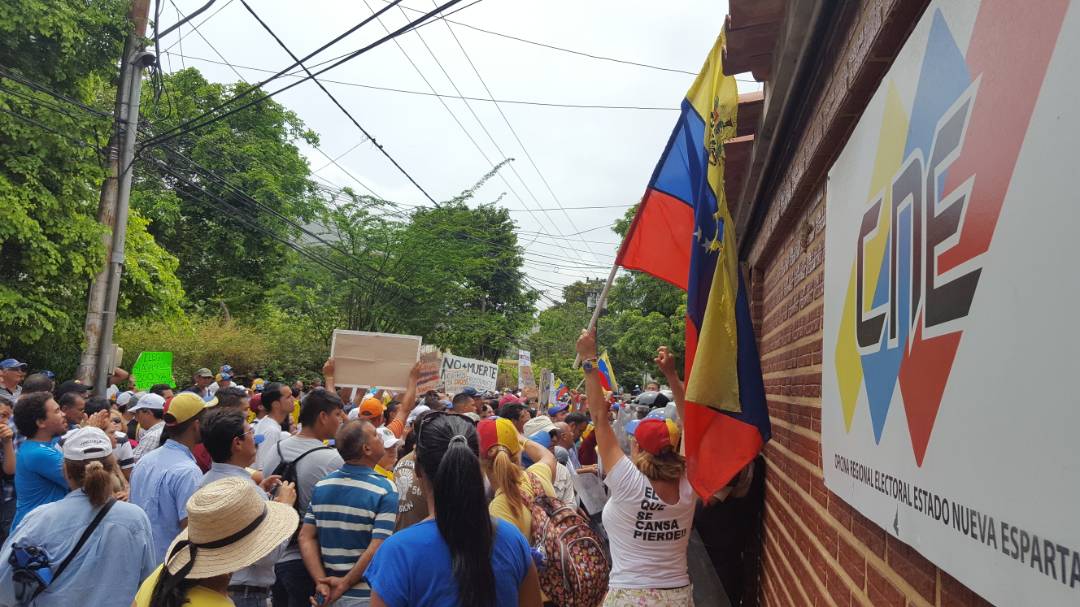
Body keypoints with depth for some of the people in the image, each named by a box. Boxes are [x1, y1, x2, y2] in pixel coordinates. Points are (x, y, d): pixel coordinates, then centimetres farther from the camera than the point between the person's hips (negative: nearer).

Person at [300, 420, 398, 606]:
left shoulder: (321, 485, 1)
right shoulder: (385, 490, -17)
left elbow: (306, 538, -1)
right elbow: (377, 550, -22)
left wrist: (322, 582, -6)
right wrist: (345, 583, -13)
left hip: (328, 592, 5)